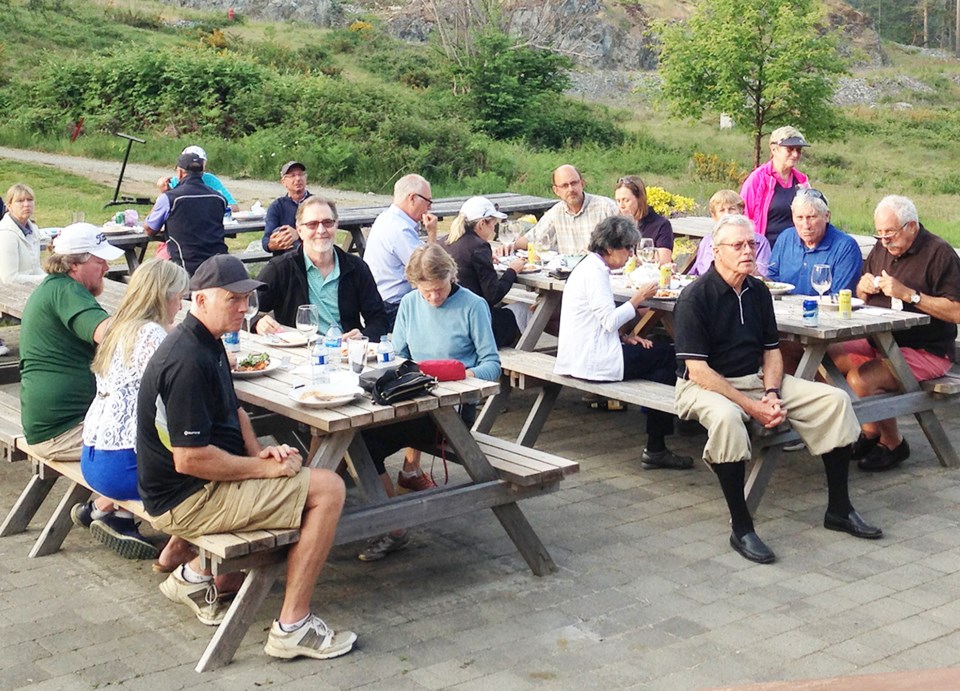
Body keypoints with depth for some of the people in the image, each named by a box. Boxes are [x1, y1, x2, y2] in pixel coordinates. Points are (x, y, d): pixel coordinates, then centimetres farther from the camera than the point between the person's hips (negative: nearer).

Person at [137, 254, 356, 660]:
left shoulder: (208, 343, 9)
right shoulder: (187, 362, -24)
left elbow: (233, 411, 20)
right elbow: (189, 459, -27)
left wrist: (259, 453, 2)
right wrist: (263, 467, -17)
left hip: (193, 488, 10)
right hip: (185, 501, -10)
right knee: (327, 490, -14)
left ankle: (196, 574, 19)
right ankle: (292, 627, -9)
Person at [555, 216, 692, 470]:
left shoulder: (590, 267, 17)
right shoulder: (595, 272, -15)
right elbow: (610, 320, -21)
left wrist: (624, 337, 9)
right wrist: (639, 298, -9)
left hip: (582, 356, 10)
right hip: (592, 361, -10)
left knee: (661, 372, 8)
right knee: (669, 355, 1)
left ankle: (656, 449, 5)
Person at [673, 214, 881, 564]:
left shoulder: (758, 291, 6)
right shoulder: (695, 297, -15)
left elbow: (771, 350, 12)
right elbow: (697, 369, -19)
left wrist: (771, 395, -9)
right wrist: (751, 407, -22)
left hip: (757, 379, 7)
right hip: (705, 385, -7)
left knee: (835, 400, -7)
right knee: (726, 417, -42)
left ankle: (839, 509, 4)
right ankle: (741, 529, -29)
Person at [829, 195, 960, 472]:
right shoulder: (882, 248, 11)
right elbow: (862, 294, 23)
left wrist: (909, 294, -24)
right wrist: (864, 287, -2)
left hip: (926, 350, -8)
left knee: (860, 380, -28)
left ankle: (893, 444, 0)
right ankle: (871, 432, 2)